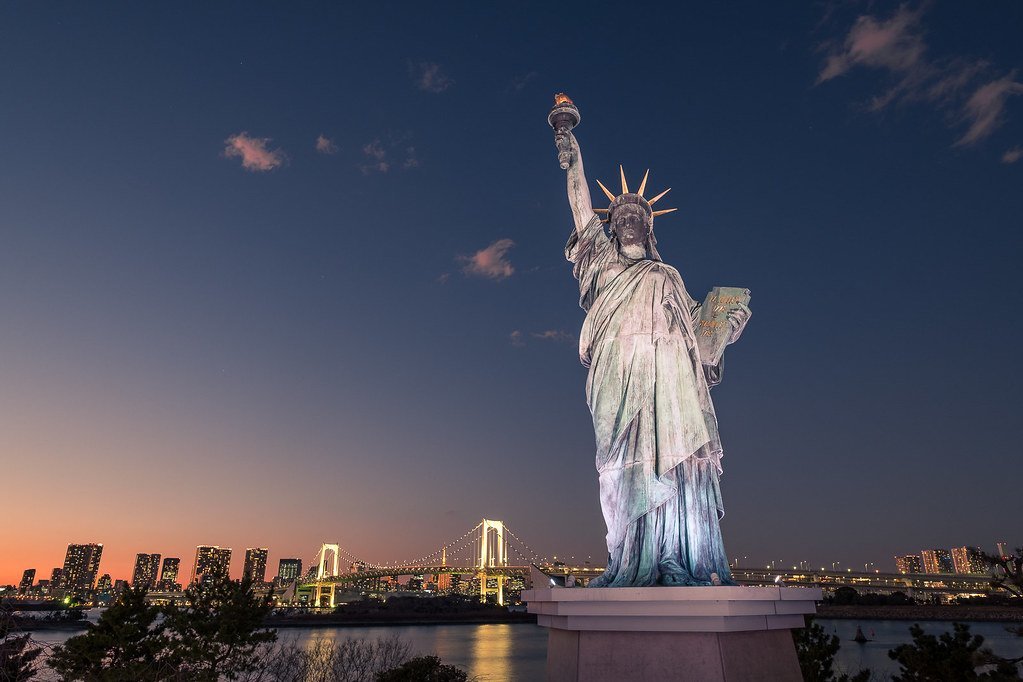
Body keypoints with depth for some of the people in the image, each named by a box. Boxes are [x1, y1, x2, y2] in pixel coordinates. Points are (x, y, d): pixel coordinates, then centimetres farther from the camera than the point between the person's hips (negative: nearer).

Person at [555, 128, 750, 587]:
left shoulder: (667, 276, 28)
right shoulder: (603, 260, 22)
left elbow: (694, 317, 25)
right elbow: (582, 211, 13)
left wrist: (728, 325, 7)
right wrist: (573, 160, 9)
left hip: (668, 371, 2)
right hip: (621, 369, -1)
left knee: (677, 454, -12)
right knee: (628, 464, -11)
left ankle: (688, 566, -12)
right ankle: (633, 568, -11)